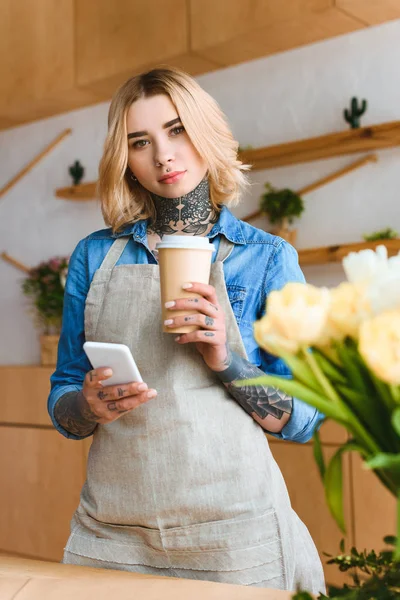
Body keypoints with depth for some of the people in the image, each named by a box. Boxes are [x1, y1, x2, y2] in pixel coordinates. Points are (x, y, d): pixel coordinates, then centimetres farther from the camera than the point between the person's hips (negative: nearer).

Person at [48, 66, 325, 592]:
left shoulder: (267, 257, -2)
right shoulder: (95, 255, 5)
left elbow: (303, 419, -1)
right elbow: (61, 406, 9)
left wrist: (226, 361, -17)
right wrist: (90, 406, -13)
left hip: (233, 532, -2)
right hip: (110, 533, 2)